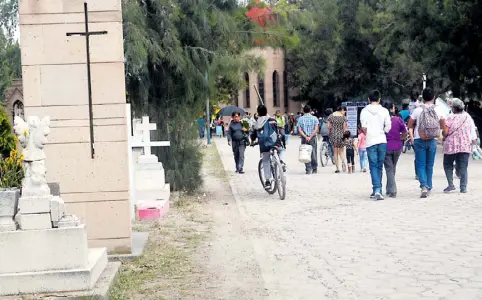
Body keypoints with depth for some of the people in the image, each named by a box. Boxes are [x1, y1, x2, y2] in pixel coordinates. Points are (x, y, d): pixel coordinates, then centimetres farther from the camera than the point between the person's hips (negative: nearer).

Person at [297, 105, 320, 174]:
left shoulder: (300, 119, 3)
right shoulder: (314, 118, 1)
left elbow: (299, 130, -7)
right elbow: (316, 129, -10)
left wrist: (305, 137, -13)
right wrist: (310, 136, -13)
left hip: (304, 138, 0)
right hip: (313, 138, 0)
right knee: (313, 153, 8)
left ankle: (308, 169, -4)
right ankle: (314, 169, 13)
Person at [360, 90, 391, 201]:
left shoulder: (365, 111, -1)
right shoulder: (384, 111, 3)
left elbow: (363, 127, -10)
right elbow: (388, 127, -1)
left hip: (370, 142, -2)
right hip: (382, 141, 2)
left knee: (373, 166, 0)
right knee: (379, 166, 11)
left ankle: (377, 190, -15)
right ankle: (377, 190, 17)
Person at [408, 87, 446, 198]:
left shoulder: (417, 110, -7)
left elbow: (410, 125, 1)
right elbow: (443, 126, 11)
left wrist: (412, 137, 11)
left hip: (419, 140, -2)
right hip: (433, 141, 2)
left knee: (420, 165, 1)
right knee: (430, 165, 12)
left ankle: (424, 186, -17)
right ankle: (429, 188, 16)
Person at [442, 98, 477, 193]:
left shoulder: (451, 117, -10)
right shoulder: (468, 117, 4)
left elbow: (445, 132, -13)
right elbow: (473, 131, 5)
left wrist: (444, 138, 6)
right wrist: (474, 140, 15)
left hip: (451, 146, -3)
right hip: (465, 146, 4)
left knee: (448, 165, 10)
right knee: (463, 167, 6)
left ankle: (451, 185, 0)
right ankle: (463, 187, 2)